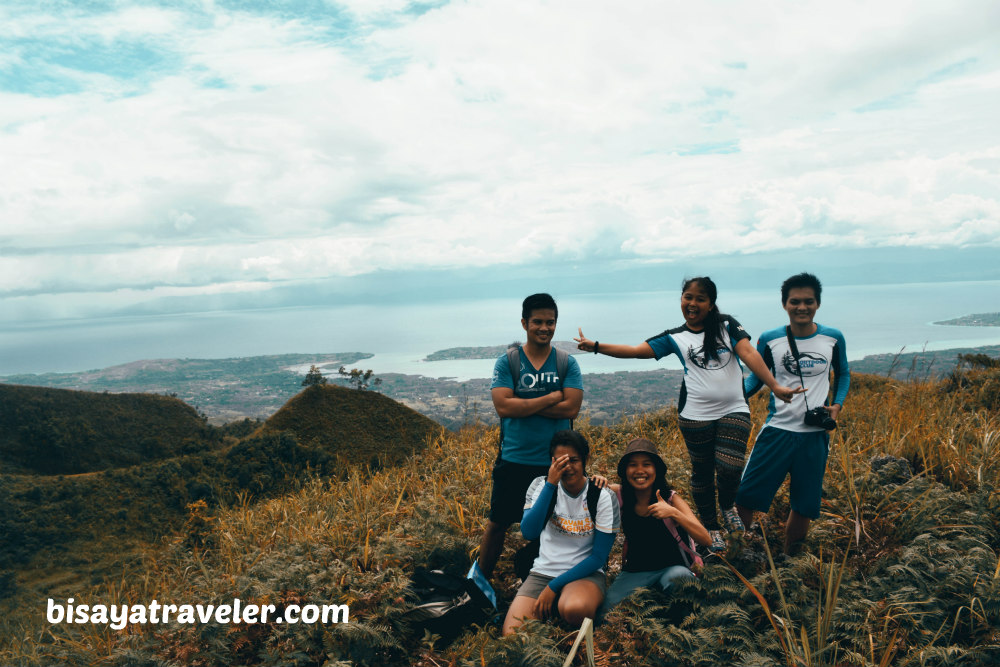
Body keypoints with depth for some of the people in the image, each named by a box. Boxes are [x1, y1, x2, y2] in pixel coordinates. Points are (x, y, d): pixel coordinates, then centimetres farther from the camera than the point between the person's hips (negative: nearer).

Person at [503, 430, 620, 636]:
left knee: (574, 609, -37)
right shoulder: (540, 486, -1)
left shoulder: (604, 496, -6)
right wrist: (551, 484, -23)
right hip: (542, 571, 2)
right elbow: (529, 533, -17)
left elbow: (599, 557, -6)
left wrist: (553, 586, -12)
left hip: (585, 573, -1)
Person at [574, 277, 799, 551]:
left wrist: (775, 386, -19)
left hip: (734, 411, -1)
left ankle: (727, 506, 18)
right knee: (702, 473, 10)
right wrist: (596, 346, -12)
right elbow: (637, 350, -3)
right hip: (695, 415, 1)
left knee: (729, 467, -16)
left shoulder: (727, 326, 4)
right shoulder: (675, 338, 4)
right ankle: (711, 528, 32)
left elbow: (748, 353, -8)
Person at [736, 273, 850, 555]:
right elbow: (757, 376, 7)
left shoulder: (833, 338, 0)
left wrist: (838, 404, -1)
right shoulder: (770, 340, -3)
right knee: (745, 497, -6)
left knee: (805, 505, 10)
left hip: (815, 434, 1)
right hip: (778, 430, -1)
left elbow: (843, 374, 16)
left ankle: (788, 559, 32)